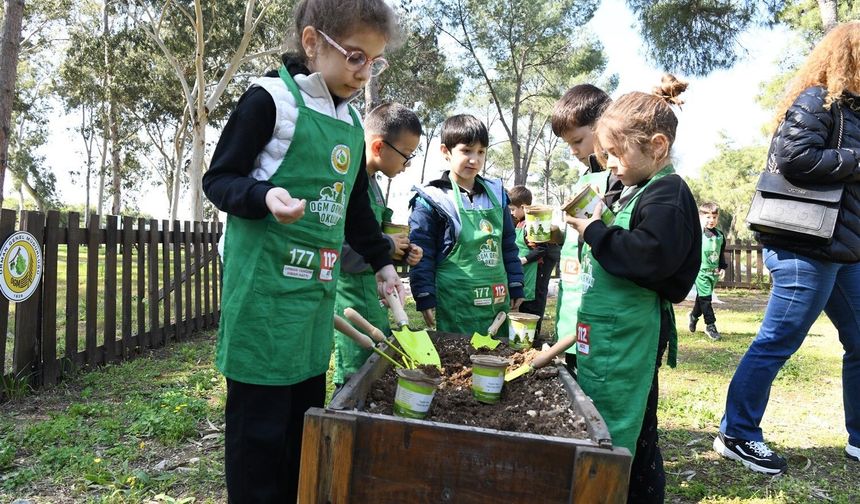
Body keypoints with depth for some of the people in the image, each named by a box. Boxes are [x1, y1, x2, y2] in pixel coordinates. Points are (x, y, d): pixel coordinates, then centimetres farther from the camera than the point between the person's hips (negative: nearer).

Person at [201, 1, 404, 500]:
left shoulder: (352, 124, 14)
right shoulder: (272, 99, -9)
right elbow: (218, 180, -8)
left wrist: (381, 261, 18)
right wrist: (264, 196, -26)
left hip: (317, 289, 7)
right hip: (266, 288, -7)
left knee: (306, 414, 15)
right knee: (259, 422, 1)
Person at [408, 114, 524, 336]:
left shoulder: (496, 194, 11)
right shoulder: (432, 199, -5)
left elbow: (509, 245, 17)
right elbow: (421, 255, -6)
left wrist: (516, 287, 14)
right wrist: (425, 299, -10)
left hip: (497, 301, 5)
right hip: (455, 305, -5)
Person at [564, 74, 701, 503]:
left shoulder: (668, 194, -13)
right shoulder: (637, 191, 17)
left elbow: (651, 256, -28)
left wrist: (596, 233, -17)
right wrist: (590, 226, 11)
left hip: (631, 334, -10)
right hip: (608, 329, 10)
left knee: (619, 435, -2)